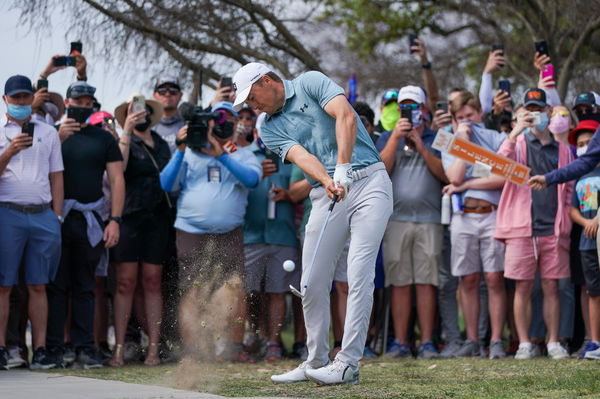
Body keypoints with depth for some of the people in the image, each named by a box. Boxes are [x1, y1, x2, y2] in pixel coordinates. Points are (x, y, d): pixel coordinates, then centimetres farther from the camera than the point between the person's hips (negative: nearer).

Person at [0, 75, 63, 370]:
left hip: (42, 215, 3)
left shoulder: (48, 133, 16)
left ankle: (40, 348, 2)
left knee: (38, 285, 3)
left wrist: (57, 216, 8)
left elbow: (56, 177, 16)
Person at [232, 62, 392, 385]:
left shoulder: (311, 83, 2)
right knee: (312, 282, 2)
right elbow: (301, 156, -6)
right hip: (327, 194, 6)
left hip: (368, 180, -6)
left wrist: (342, 169, -25)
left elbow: (346, 117, -14)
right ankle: (316, 362, 15)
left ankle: (348, 364, -16)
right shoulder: (270, 129, 13)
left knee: (360, 273, -14)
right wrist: (327, 181, -26)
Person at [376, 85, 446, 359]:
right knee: (399, 282, -2)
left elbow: (446, 174, 0)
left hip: (429, 219, -1)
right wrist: (396, 138, -6)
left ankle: (427, 342, -2)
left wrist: (420, 145, -5)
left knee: (426, 282, -4)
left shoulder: (436, 139, 14)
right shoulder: (387, 138, 16)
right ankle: (400, 342, 0)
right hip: (396, 219, 1)